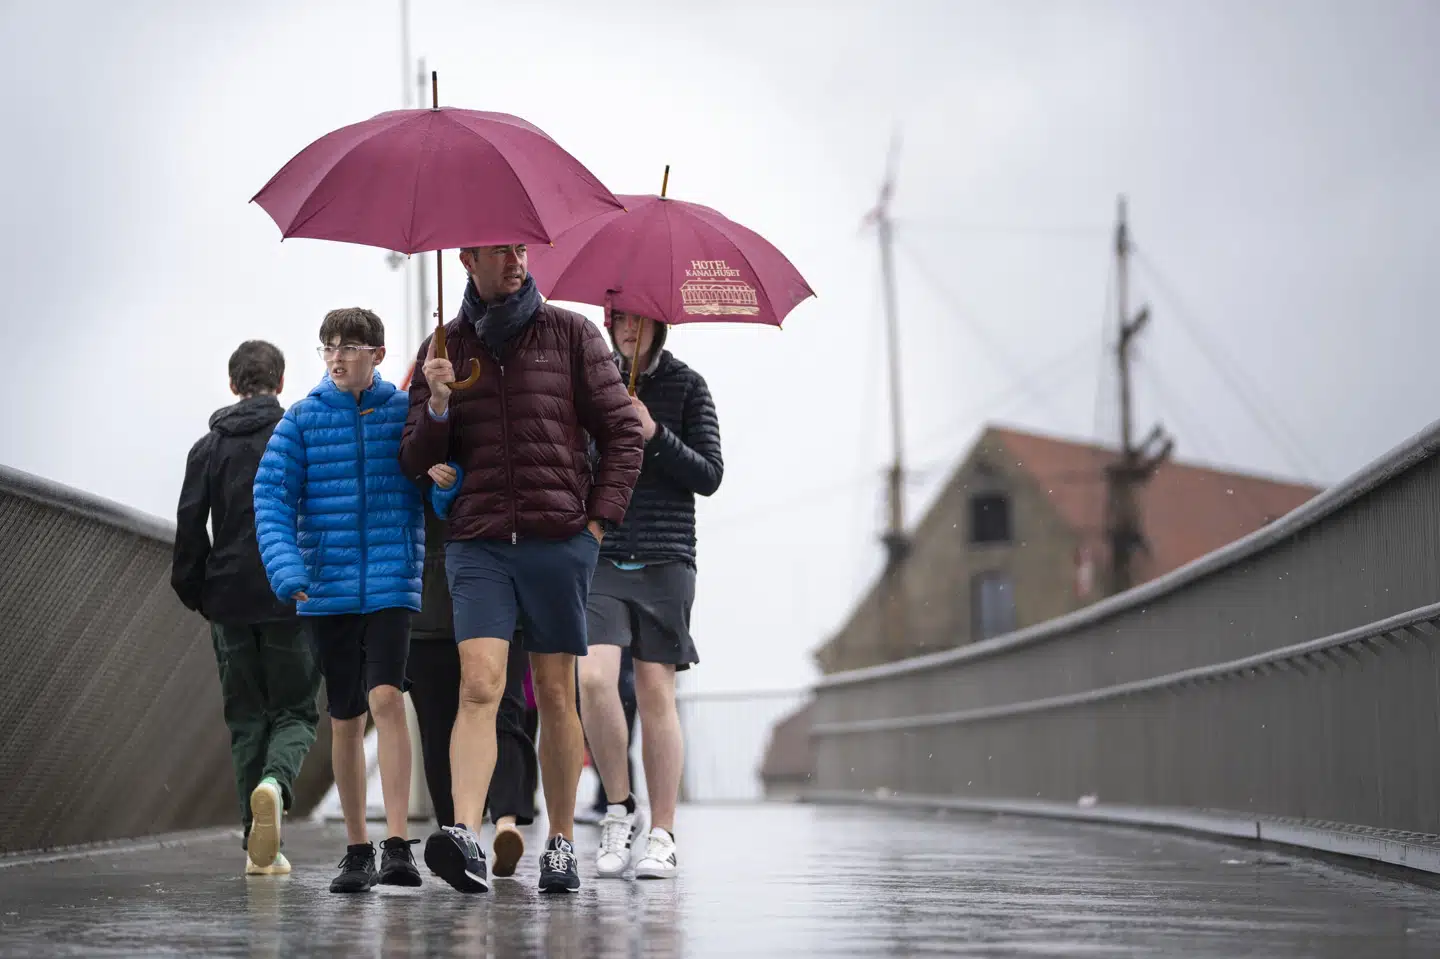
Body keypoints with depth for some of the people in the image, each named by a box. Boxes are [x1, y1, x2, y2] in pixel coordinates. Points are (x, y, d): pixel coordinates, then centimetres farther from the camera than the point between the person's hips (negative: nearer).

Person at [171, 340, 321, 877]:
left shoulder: (209, 447, 7)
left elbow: (190, 527, 2)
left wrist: (195, 593, 9)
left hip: (230, 602, 2)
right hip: (293, 601, -2)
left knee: (245, 720, 9)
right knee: (295, 712, 6)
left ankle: (259, 848, 5)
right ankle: (275, 781, -26)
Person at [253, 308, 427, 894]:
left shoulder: (406, 413, 2)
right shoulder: (304, 418, 3)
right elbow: (272, 495, -3)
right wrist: (285, 567, -18)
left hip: (391, 582, -2)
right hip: (327, 585, 2)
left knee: (386, 698, -18)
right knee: (345, 717, 9)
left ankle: (397, 845, -18)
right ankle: (357, 851, 19)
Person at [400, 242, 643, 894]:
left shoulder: (569, 333, 7)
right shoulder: (444, 347, 11)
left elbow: (621, 432, 7)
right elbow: (415, 462, 11)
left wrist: (598, 520, -2)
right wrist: (436, 406, -8)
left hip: (559, 541, 0)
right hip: (477, 542, 0)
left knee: (556, 696, 5)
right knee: (479, 685, -15)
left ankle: (561, 844, 14)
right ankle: (465, 838, -27)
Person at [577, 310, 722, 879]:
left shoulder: (686, 386, 5)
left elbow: (710, 476, 1)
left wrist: (655, 435, -11)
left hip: (664, 560, -1)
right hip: (598, 555, 1)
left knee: (656, 694, -1)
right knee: (593, 678, -17)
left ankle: (662, 836, 6)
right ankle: (619, 807, 2)